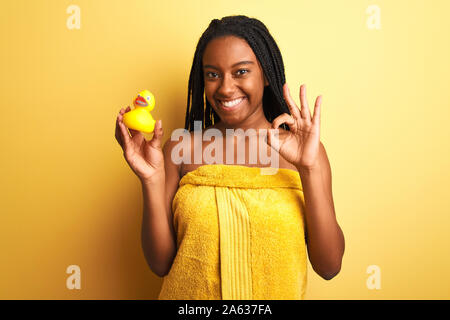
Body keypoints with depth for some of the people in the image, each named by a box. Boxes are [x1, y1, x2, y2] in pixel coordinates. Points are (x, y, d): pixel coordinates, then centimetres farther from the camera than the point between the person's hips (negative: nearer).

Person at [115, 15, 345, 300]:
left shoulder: (304, 149, -8)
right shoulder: (181, 150, -8)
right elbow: (161, 264, -8)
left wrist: (310, 169, -23)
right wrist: (153, 180, -21)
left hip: (278, 293, 1)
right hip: (189, 297, 0)